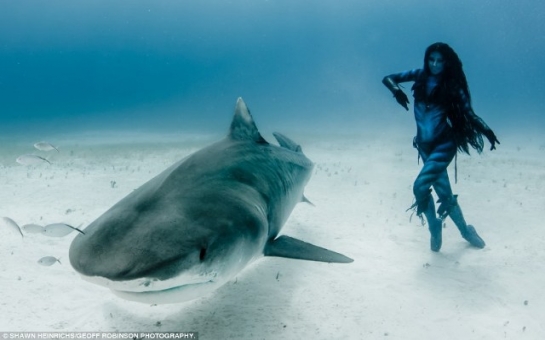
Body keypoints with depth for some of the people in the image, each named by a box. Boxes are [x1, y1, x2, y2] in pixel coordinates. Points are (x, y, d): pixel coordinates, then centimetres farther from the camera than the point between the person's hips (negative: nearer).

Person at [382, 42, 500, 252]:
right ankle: (465, 231, 33)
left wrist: (487, 131, -27)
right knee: (444, 192, 10)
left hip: (444, 144, -4)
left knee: (420, 186, -18)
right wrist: (396, 90, -20)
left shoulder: (453, 86, -6)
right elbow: (388, 78, 2)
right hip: (425, 145, 4)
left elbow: (469, 114, -8)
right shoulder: (420, 76, 2)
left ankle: (434, 226, 11)